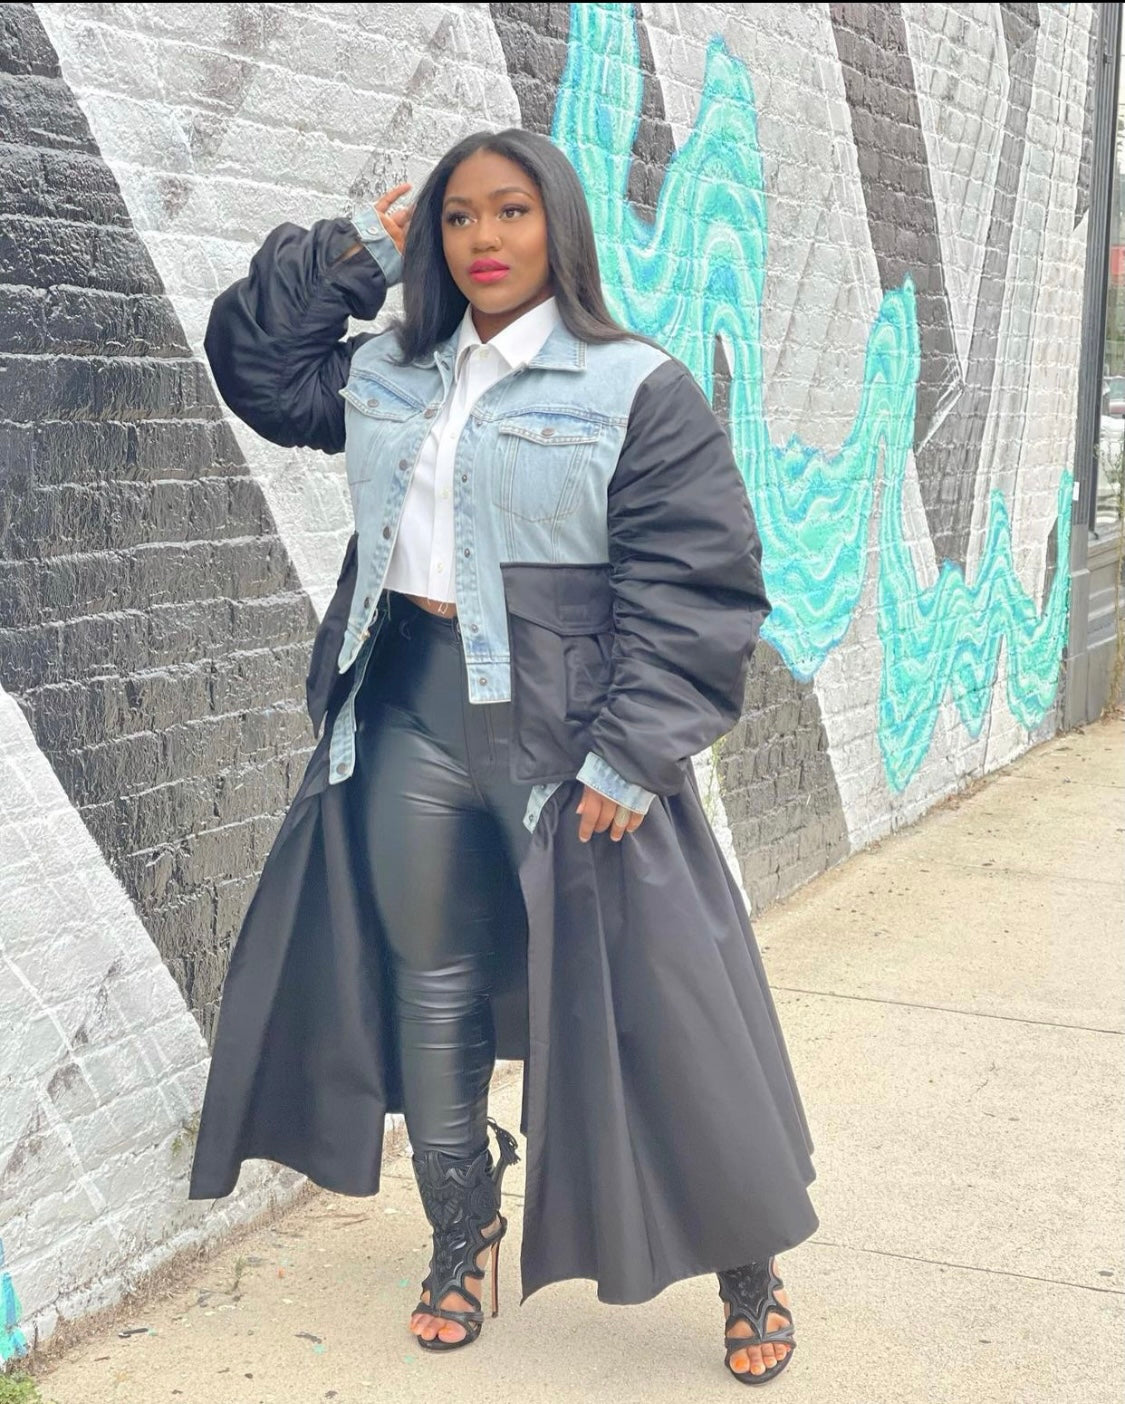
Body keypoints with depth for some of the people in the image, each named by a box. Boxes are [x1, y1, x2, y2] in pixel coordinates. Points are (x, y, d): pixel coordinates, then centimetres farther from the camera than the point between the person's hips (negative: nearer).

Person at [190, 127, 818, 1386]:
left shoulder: (638, 390, -8)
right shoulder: (388, 376, 10)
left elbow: (695, 589, -11)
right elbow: (253, 360, 21)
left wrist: (630, 759, -17)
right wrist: (357, 254, 10)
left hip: (562, 735, -5)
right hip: (411, 716, 6)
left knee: (645, 1013, 2)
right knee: (432, 991, 14)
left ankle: (750, 1271, 21)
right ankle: (462, 1239, 35)